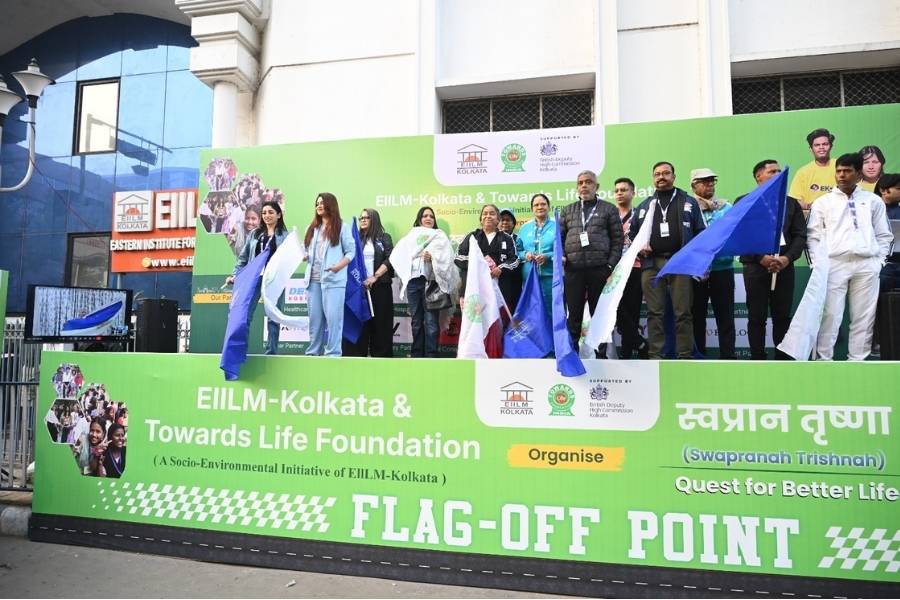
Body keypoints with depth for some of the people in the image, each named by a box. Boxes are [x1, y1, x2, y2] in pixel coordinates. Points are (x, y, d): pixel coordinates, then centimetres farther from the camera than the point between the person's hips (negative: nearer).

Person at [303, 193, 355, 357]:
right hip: (313, 279, 5)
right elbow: (309, 253, 20)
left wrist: (339, 265, -17)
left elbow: (351, 251, -2)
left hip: (333, 279, -5)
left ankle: (333, 353, -2)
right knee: (315, 318, 8)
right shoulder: (313, 228, 18)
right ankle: (313, 352, 15)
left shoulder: (342, 227, 2)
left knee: (333, 317, -7)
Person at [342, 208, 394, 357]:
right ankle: (358, 353, 3)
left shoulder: (384, 238, 8)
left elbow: (389, 260, -3)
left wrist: (374, 277, -14)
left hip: (380, 285, -2)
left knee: (380, 320, -1)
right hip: (359, 285, 2)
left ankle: (381, 354, 5)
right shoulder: (356, 238, 16)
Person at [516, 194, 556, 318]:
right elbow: (517, 251, 15)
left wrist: (548, 257, -16)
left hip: (550, 276, -3)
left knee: (552, 311, -1)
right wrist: (525, 255, -6)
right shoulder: (524, 228, 15)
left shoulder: (556, 226, 5)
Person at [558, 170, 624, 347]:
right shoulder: (567, 211, 16)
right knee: (574, 315, 5)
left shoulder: (609, 209, 8)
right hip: (573, 270, 2)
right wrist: (560, 256, -3)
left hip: (600, 270, -2)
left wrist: (611, 265, -6)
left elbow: (618, 239, 4)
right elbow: (559, 237, 15)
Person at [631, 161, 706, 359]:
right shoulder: (644, 206, 18)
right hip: (651, 264, 2)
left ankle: (685, 356, 3)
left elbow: (701, 233, 6)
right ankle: (655, 356, 5)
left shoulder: (689, 202, 11)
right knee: (654, 313, 1)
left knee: (683, 312, -2)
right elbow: (632, 233, 21)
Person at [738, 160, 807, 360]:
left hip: (784, 266, 3)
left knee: (783, 316, 4)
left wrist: (788, 258, -8)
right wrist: (761, 258, -13)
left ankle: (782, 359, 11)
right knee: (757, 316, -1)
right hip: (755, 266, -3)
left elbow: (800, 235, 9)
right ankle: (758, 360, 5)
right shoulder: (744, 202, 7)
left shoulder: (792, 203, 17)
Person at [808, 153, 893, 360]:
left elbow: (884, 235, 15)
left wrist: (878, 261, 4)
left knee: (864, 316, 4)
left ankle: (857, 360, 12)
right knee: (829, 315, -6)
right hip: (834, 264, -2)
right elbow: (813, 236, 6)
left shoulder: (874, 201, 13)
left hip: (867, 265, 2)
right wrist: (818, 264, -3)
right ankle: (823, 360, -1)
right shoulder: (823, 202, 9)